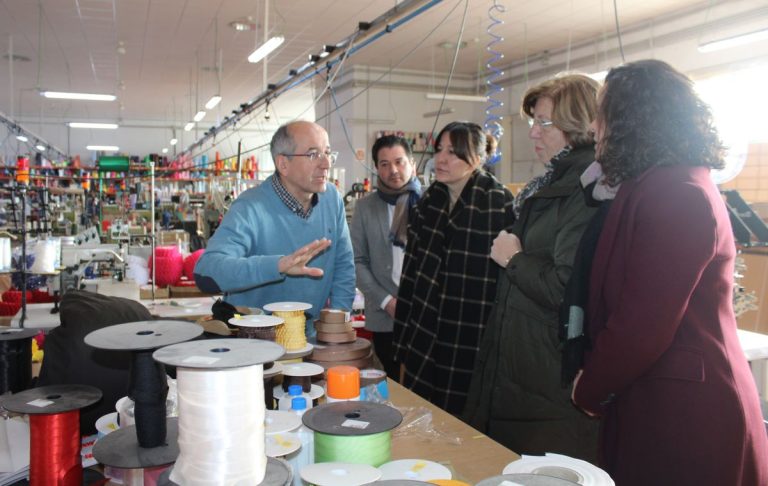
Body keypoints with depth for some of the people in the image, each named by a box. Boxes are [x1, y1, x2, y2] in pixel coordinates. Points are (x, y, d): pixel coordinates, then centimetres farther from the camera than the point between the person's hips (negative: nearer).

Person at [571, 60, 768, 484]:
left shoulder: (673, 195, -20)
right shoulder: (678, 186, 11)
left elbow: (642, 326, -22)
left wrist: (590, 388, -8)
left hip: (682, 414, -9)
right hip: (681, 402, 9)